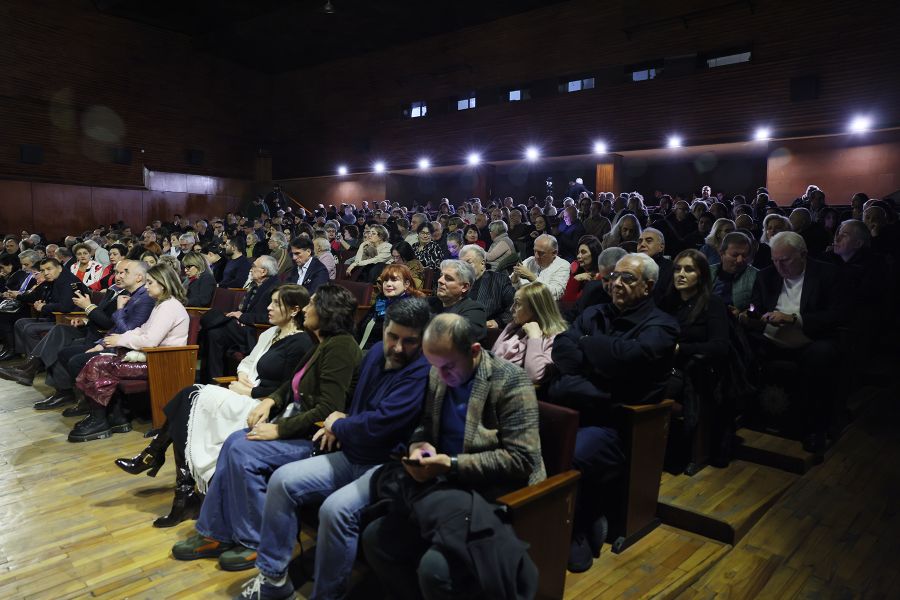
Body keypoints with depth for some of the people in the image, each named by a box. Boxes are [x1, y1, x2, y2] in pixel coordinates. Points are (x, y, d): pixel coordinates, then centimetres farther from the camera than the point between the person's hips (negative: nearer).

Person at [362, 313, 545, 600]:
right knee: (375, 538, -4)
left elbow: (522, 460, -19)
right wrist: (419, 446, -6)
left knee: (435, 567, -26)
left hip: (496, 496, -7)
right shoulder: (438, 375, 5)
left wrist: (453, 465, -22)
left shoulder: (510, 381, -15)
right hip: (452, 487, 7)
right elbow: (424, 425, 18)